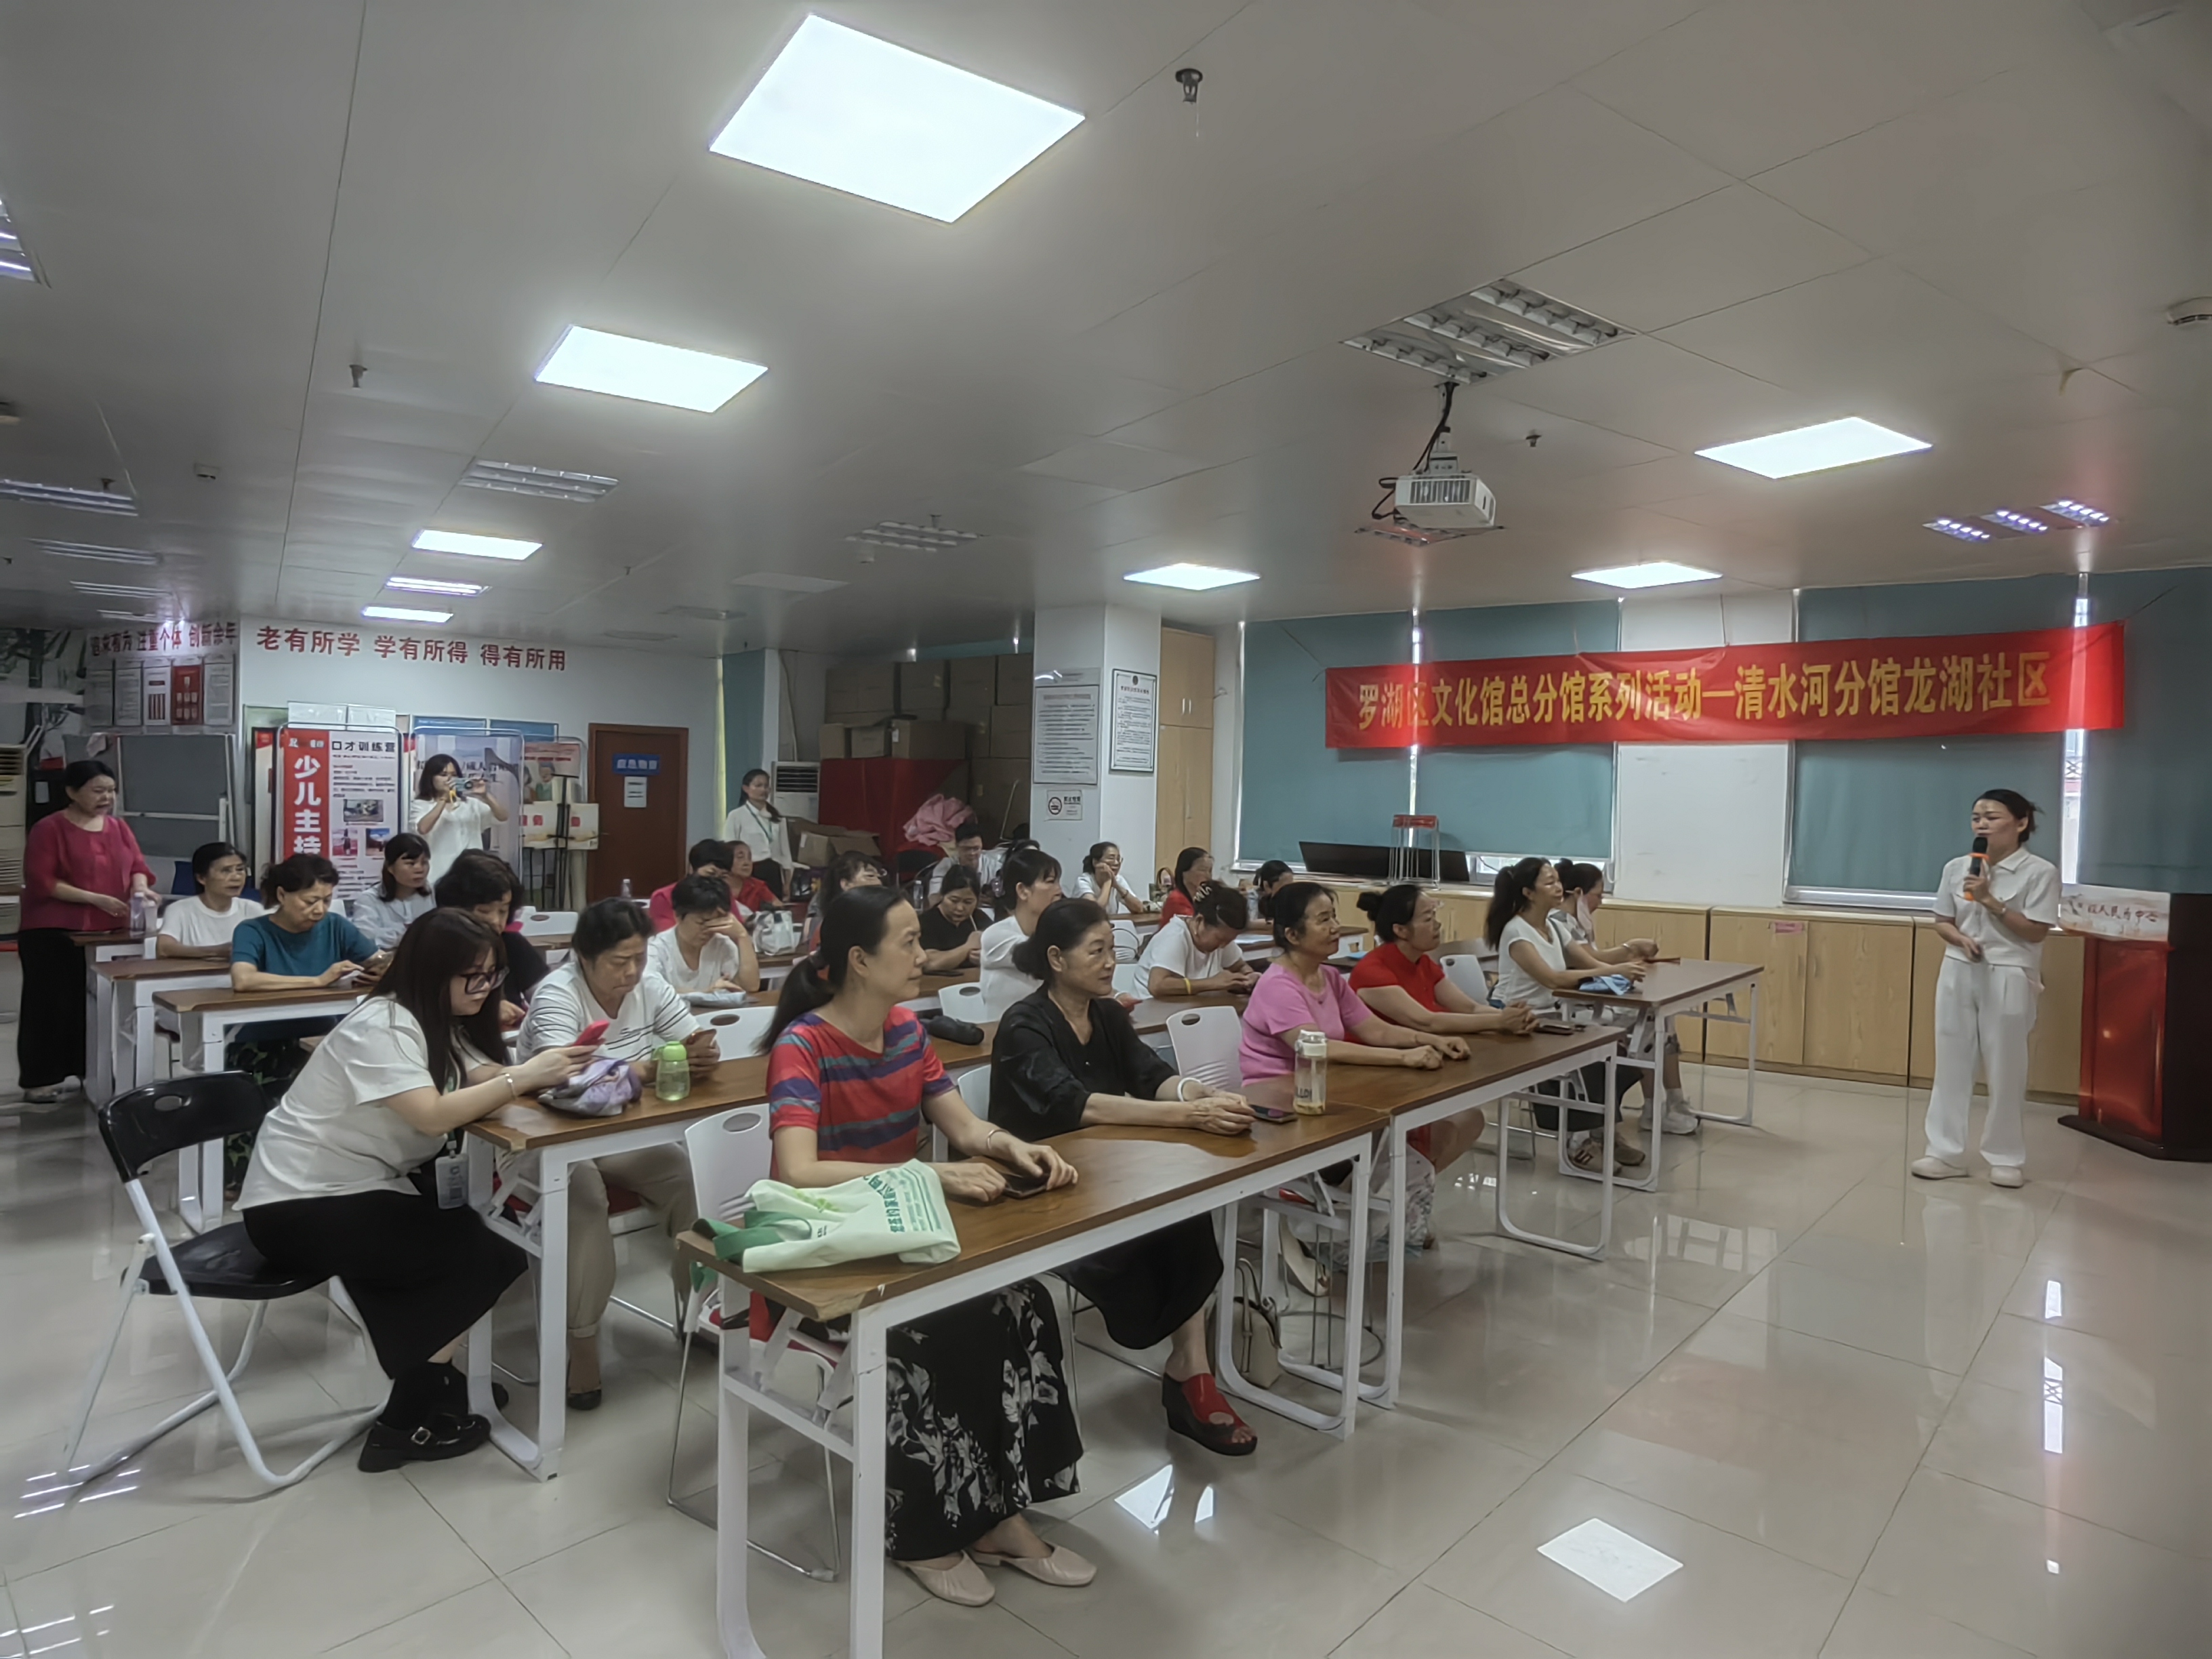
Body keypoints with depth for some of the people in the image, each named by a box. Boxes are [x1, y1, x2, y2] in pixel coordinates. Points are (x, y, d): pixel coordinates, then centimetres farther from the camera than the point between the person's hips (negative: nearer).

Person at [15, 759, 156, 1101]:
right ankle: (40, 1078, 8)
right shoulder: (48, 829, -6)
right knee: (52, 1004, 0)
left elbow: (138, 865, 7)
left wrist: (140, 889, -16)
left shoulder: (119, 828, 10)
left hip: (109, 932, 5)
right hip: (54, 934, -5)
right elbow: (41, 882, -12)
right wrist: (95, 899, -20)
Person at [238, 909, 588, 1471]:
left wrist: (551, 1070, -24)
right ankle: (404, 1424, 0)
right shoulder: (382, 1026, -22)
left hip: (355, 1189, 9)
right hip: (298, 1206, -9)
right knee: (490, 1258, -13)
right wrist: (526, 1077, -32)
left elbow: (487, 1077, -6)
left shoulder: (437, 1023, 8)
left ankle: (427, 1380, 18)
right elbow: (433, 1116, -34)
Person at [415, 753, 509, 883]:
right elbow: (423, 829, -17)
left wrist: (485, 796, -13)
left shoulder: (470, 804, 13)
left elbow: (502, 817, 2)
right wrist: (444, 799, -17)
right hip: (437, 877, -3)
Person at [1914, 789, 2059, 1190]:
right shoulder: (1957, 867, 4)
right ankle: (1945, 1152, 14)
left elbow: (2035, 932, -10)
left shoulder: (2039, 872, -7)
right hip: (1959, 973, 4)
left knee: (2005, 1070, 4)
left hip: (2009, 978, -4)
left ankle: (2007, 1157, 18)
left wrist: (1990, 901, -18)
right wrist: (1961, 939, -10)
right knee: (1951, 1064, 7)